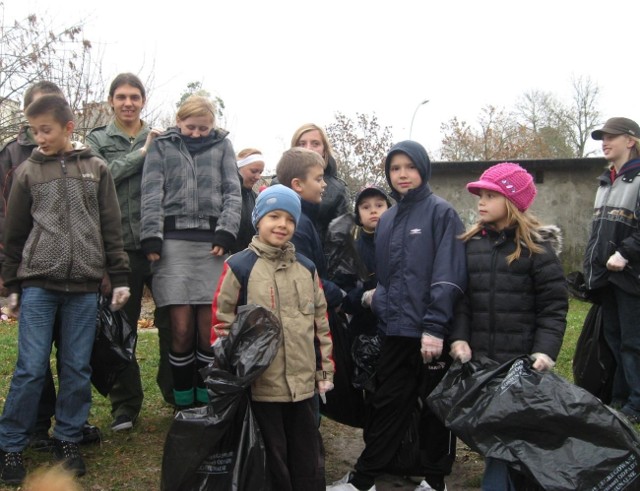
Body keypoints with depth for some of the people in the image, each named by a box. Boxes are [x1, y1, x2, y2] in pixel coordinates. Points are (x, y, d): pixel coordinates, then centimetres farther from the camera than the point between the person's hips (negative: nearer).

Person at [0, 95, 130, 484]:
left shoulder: (96, 169, 7)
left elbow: (112, 228, 7)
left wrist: (120, 277, 3)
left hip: (84, 284, 1)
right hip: (37, 283, 0)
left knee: (78, 367, 5)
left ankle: (68, 439, 20)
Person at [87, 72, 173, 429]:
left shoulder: (161, 139, 10)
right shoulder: (98, 140, 11)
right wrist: (140, 154, -9)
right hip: (120, 245, 0)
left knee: (172, 321, 3)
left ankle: (177, 392, 20)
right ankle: (125, 403, 19)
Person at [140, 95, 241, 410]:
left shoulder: (222, 145, 17)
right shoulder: (162, 147, 14)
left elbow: (232, 192, 10)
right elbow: (152, 194, 6)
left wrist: (226, 232, -4)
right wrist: (151, 237, -6)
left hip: (211, 242, 1)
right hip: (173, 240, -1)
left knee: (209, 329, -2)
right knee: (181, 329, -5)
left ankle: (205, 401, 12)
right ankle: (183, 404, 8)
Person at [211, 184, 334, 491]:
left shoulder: (307, 269, 10)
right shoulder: (238, 267, -5)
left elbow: (321, 323, 14)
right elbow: (221, 324, -3)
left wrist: (325, 371, 13)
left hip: (303, 383, 5)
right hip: (260, 384, -4)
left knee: (308, 458, 15)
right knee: (272, 460, 7)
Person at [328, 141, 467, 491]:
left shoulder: (441, 213, -6)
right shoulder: (387, 220, 14)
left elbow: (447, 275, -15)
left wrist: (435, 327, -20)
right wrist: (378, 301, 8)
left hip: (430, 331, -5)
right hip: (396, 330, 5)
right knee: (387, 406, 11)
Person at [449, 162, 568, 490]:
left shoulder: (537, 246, -3)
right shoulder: (470, 244, 7)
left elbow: (553, 307, -4)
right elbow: (460, 299, 6)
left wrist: (545, 351, -15)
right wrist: (459, 337, -8)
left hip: (521, 363, -4)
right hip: (479, 360, 4)